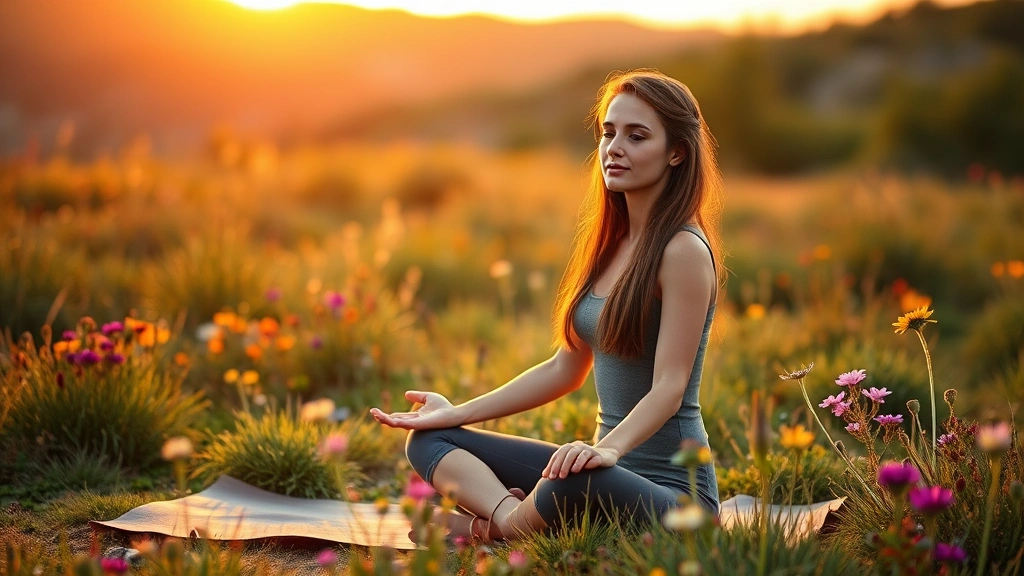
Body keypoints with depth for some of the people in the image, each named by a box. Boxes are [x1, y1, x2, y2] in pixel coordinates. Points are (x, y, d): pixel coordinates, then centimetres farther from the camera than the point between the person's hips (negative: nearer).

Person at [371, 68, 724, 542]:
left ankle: (490, 528, -11)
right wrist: (457, 413, 10)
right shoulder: (608, 244, 12)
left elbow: (669, 387, -19)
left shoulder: (684, 251, -13)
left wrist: (610, 447, -37)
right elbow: (566, 369, 14)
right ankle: (510, 513, -22)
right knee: (430, 440, 5)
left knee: (580, 483, -41)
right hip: (608, 466, 9)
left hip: (671, 489, -8)